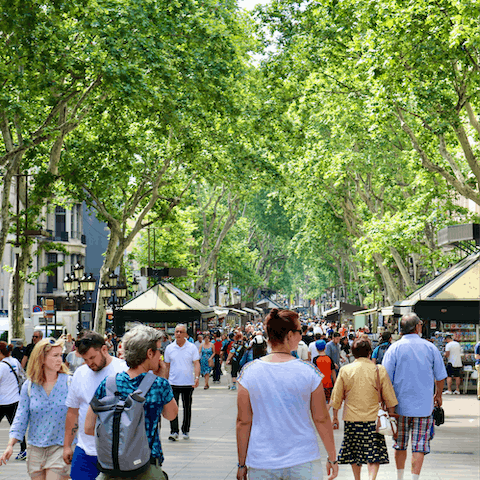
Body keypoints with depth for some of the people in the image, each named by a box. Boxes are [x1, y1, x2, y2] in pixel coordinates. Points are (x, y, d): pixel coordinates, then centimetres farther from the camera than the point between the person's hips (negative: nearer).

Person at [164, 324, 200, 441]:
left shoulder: (192, 347, 0)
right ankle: (174, 432, -2)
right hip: (173, 383, 1)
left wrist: (197, 377, -16)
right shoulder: (169, 348, 5)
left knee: (187, 408, 8)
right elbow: (167, 366, 12)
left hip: (188, 383, 0)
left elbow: (196, 364, -2)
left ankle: (186, 431, 19)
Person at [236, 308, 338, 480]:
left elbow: (243, 422, -1)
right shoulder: (309, 372, -7)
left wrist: (242, 463, 8)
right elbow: (321, 419, -1)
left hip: (261, 465, 1)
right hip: (303, 462, -1)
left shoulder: (249, 372, -4)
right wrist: (332, 458, 11)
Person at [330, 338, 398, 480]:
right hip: (373, 419, -1)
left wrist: (335, 417, 15)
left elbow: (336, 397, 4)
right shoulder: (379, 370, -5)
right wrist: (391, 415, 12)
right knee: (374, 453, 3)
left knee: (354, 452, 15)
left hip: (351, 418, 1)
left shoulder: (345, 370, -2)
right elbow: (389, 398, 0)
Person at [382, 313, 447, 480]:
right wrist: (438, 395, 24)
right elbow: (440, 376, 7)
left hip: (401, 405, 1)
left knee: (400, 445, 14)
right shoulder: (430, 347, -1)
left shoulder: (395, 348, -4)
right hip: (424, 404, -1)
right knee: (419, 446, 3)